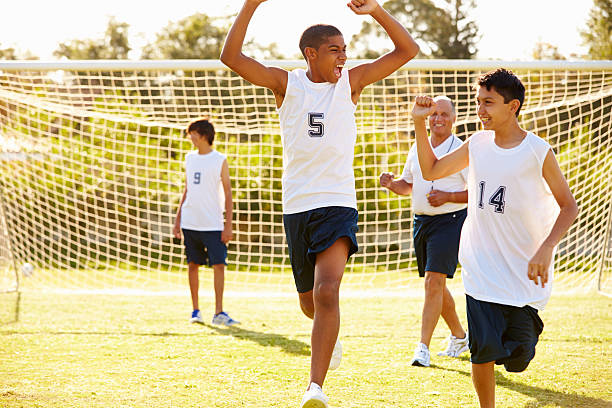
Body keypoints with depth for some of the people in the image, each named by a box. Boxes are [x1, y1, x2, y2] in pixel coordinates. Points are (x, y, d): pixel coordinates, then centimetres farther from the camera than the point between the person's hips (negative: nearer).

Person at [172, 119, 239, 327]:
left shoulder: (220, 161, -1)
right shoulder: (189, 158, 11)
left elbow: (228, 195, -1)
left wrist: (228, 226, -7)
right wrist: (177, 220, 13)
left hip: (213, 224, -4)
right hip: (190, 223, 4)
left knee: (219, 264, -9)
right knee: (192, 265, 6)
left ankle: (219, 312, -6)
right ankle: (195, 310, 15)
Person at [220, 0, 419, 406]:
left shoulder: (351, 81, 3)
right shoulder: (286, 83, 2)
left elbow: (408, 50, -1)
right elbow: (232, 56, -9)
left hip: (338, 205, -2)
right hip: (296, 206, 2)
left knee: (327, 292, -22)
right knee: (309, 302, 15)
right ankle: (330, 338, 50)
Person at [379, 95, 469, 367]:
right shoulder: (418, 148, 11)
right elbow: (408, 185, 22)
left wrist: (447, 197, -20)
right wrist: (390, 183, 1)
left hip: (449, 220, -7)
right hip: (421, 221, 7)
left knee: (434, 281, -15)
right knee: (435, 284, 15)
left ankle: (423, 348, -16)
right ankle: (459, 337, 32)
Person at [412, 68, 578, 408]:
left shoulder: (538, 152, -8)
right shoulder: (477, 144, 5)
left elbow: (569, 206, -3)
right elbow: (431, 171, 16)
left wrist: (546, 249, -16)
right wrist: (419, 123, 5)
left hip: (524, 275, -3)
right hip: (481, 270, 3)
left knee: (517, 359, -3)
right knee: (483, 352, -8)